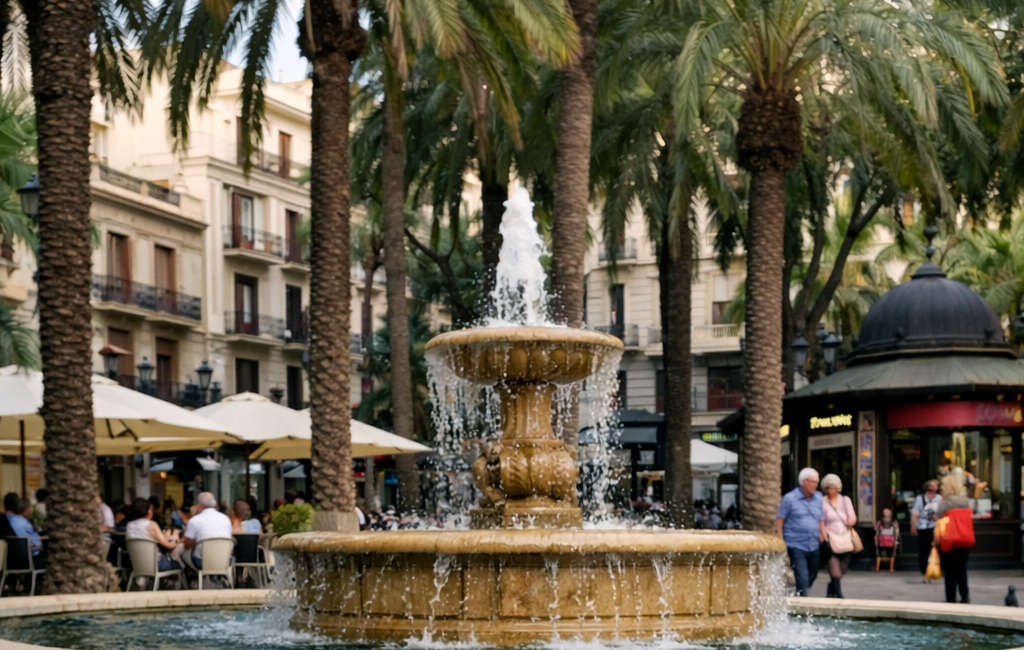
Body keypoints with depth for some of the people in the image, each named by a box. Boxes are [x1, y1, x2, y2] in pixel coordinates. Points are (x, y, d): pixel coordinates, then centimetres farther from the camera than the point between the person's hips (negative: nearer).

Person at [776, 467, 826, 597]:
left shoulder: (818, 499, 10)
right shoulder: (790, 498, -4)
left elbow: (821, 522, 17)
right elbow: (779, 521, -2)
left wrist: (824, 541, 9)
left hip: (814, 547, 5)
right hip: (797, 546, -5)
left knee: (811, 577, 13)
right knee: (802, 579, -13)